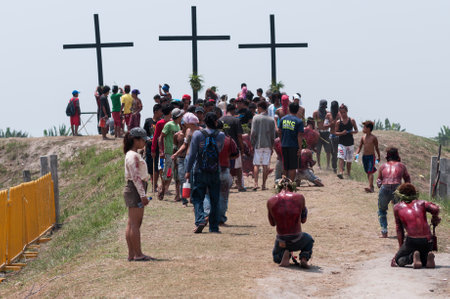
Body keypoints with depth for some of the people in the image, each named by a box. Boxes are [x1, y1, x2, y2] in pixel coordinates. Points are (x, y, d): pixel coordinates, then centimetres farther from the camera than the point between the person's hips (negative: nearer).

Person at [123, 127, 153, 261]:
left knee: (132, 224, 9)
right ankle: (138, 254, -7)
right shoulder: (133, 156, -14)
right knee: (135, 223, -8)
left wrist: (142, 194, 21)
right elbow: (136, 177, -20)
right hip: (135, 190, -11)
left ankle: (131, 254, 11)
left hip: (132, 190, 11)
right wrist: (142, 195, -22)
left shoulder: (132, 155, 18)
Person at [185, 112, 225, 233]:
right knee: (214, 200, 9)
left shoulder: (198, 135, -7)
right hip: (215, 172, 1)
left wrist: (188, 171, 1)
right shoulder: (221, 136, -3)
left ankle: (200, 220, -15)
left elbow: (192, 154, -6)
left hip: (199, 172, -1)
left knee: (197, 198, 6)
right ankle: (214, 227, 10)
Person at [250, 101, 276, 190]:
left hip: (258, 145, -2)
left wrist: (252, 144, 0)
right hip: (268, 145, 2)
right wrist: (272, 146, 15)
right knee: (266, 165, 5)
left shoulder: (256, 118, -5)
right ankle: (264, 185, 5)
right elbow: (273, 134, 6)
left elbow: (253, 133, -8)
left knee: (256, 165, 3)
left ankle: (256, 184, -9)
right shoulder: (271, 120, 4)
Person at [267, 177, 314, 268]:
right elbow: (303, 220, 5)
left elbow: (272, 223, 8)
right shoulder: (299, 197, -9)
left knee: (276, 257, 35)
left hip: (281, 241, 1)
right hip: (297, 241, -1)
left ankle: (284, 254, -1)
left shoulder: (271, 201, -6)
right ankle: (304, 258, 7)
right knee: (309, 239, 37)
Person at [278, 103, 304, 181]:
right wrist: (300, 148, -11)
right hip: (294, 146, -4)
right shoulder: (299, 121, -8)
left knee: (285, 167, 15)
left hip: (284, 145, 4)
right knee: (292, 167, 1)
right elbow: (299, 136, -12)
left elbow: (279, 132, 9)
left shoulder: (283, 119, 5)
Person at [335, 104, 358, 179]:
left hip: (350, 143, 1)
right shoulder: (338, 122, 0)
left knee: (349, 160, 11)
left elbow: (356, 130, 8)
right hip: (341, 143, -1)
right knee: (341, 158, -19)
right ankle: (341, 172, -30)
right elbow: (335, 132, 2)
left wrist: (352, 132, -14)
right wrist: (342, 133, -16)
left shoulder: (352, 121, 1)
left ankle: (348, 174, 24)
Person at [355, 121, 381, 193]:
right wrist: (357, 154, -7)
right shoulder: (363, 137, 6)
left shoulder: (373, 138, -7)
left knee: (370, 172, -15)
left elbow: (376, 148, 1)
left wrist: (379, 157, 8)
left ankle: (370, 187, -23)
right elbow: (360, 146, 10)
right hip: (364, 156, 6)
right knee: (368, 172, 11)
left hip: (371, 156, -6)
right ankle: (371, 186, 23)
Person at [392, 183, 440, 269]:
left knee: (398, 260, 16)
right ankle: (429, 257, -6)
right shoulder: (421, 203, 16)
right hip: (428, 240, 3)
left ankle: (412, 256, -15)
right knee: (423, 261, 29)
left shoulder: (397, 207, 13)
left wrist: (401, 248, 20)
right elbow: (435, 209, -2)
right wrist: (435, 219, 20)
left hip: (412, 240, -3)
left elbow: (399, 229, 15)